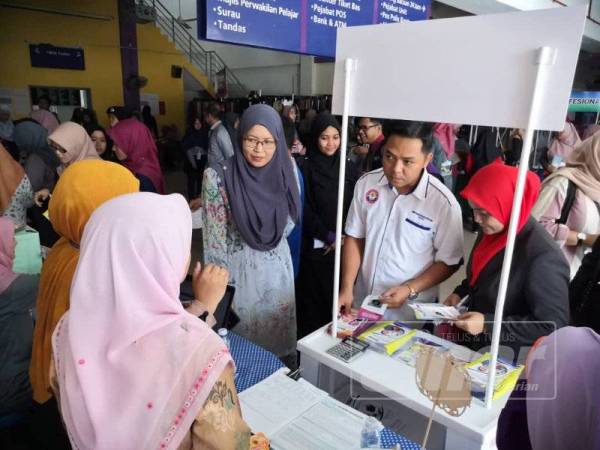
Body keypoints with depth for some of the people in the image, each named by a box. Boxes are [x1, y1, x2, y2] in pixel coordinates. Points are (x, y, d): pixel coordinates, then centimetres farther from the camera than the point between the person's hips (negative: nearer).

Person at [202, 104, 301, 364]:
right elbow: (215, 237, -11)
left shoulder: (285, 171, -4)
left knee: (279, 334, 19)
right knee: (244, 338, 13)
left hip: (278, 270, 4)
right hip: (240, 271, -3)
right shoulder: (219, 177, -15)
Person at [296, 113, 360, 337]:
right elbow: (305, 210, -7)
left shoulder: (349, 167, 7)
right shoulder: (306, 169, -4)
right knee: (314, 298, 4)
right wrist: (330, 236, -10)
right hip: (316, 246, -3)